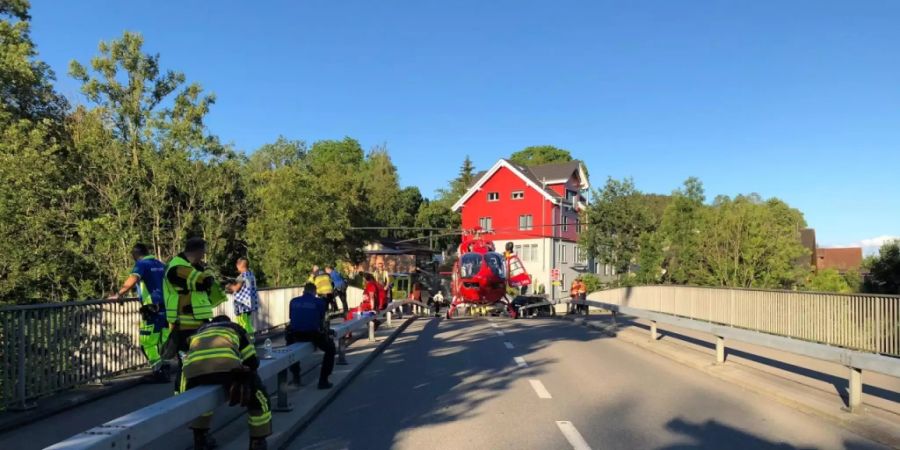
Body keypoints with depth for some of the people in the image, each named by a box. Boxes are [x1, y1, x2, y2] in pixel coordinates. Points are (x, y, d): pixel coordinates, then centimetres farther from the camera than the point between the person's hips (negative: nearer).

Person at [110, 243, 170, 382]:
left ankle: (159, 371, -4)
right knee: (164, 340, 12)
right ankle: (165, 370, 15)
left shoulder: (141, 264, -4)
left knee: (148, 342, 0)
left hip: (153, 309, -7)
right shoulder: (161, 265, 18)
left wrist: (118, 295, -17)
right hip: (167, 307, 7)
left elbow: (131, 280, -22)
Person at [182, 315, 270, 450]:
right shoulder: (236, 328, 34)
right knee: (258, 396, 15)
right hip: (225, 365, -4)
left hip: (194, 368, 4)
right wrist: (241, 369, 51)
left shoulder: (201, 330, 43)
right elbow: (252, 361, 29)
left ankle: (200, 439, 45)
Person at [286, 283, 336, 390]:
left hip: (295, 335, 4)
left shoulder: (293, 301, 11)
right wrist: (325, 329, 32)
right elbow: (321, 322, 9)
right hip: (312, 335, -4)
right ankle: (323, 381, 16)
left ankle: (295, 377, 38)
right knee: (330, 348, 23)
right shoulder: (319, 302, 3)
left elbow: (292, 320, 18)